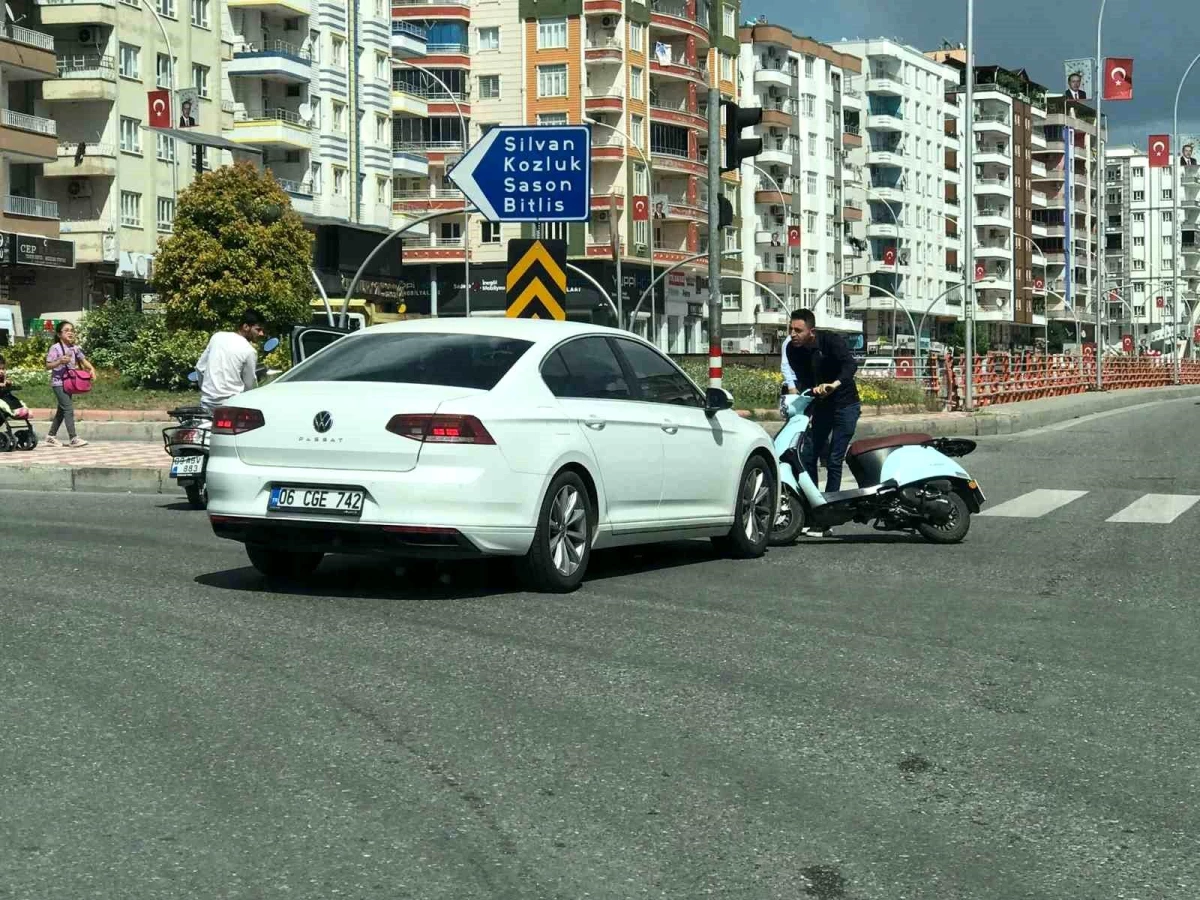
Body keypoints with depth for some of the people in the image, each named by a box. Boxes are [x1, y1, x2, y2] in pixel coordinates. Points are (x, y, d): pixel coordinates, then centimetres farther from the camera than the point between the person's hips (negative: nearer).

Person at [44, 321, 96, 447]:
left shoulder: (75, 348, 6)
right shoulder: (55, 348, -11)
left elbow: (83, 360, 10)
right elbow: (48, 366, -12)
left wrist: (91, 368, -9)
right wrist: (60, 362, -28)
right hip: (58, 382, -8)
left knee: (62, 410, 13)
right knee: (69, 409, -13)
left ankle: (51, 437, 22)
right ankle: (73, 438, -14)